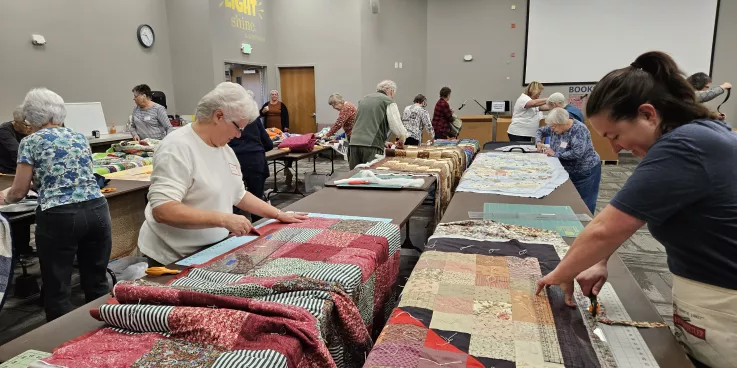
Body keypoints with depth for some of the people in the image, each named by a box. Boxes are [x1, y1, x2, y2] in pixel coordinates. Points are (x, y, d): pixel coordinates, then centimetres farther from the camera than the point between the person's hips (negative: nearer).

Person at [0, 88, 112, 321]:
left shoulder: (31, 142, 3)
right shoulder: (80, 138, 16)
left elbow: (19, 192, 5)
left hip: (59, 217, -4)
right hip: (97, 210, 5)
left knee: (57, 291, 9)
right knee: (97, 282, 14)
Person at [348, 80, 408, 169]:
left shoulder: (364, 99, 20)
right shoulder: (389, 102, 2)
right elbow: (398, 128, -5)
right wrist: (401, 140, 18)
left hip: (354, 143, 6)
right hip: (372, 146, -6)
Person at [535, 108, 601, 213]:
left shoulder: (579, 130, -25)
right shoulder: (555, 127, -5)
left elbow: (577, 153, -37)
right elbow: (540, 131, 14)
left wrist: (555, 154, -27)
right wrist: (538, 142, -7)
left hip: (586, 172, -7)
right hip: (568, 171, 7)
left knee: (584, 206, -2)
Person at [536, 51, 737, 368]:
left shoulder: (682, 149, -27)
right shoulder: (696, 132, 5)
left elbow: (604, 230, -25)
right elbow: (626, 215, 9)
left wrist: (560, 275, -11)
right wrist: (601, 262, 1)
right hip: (712, 296, 9)